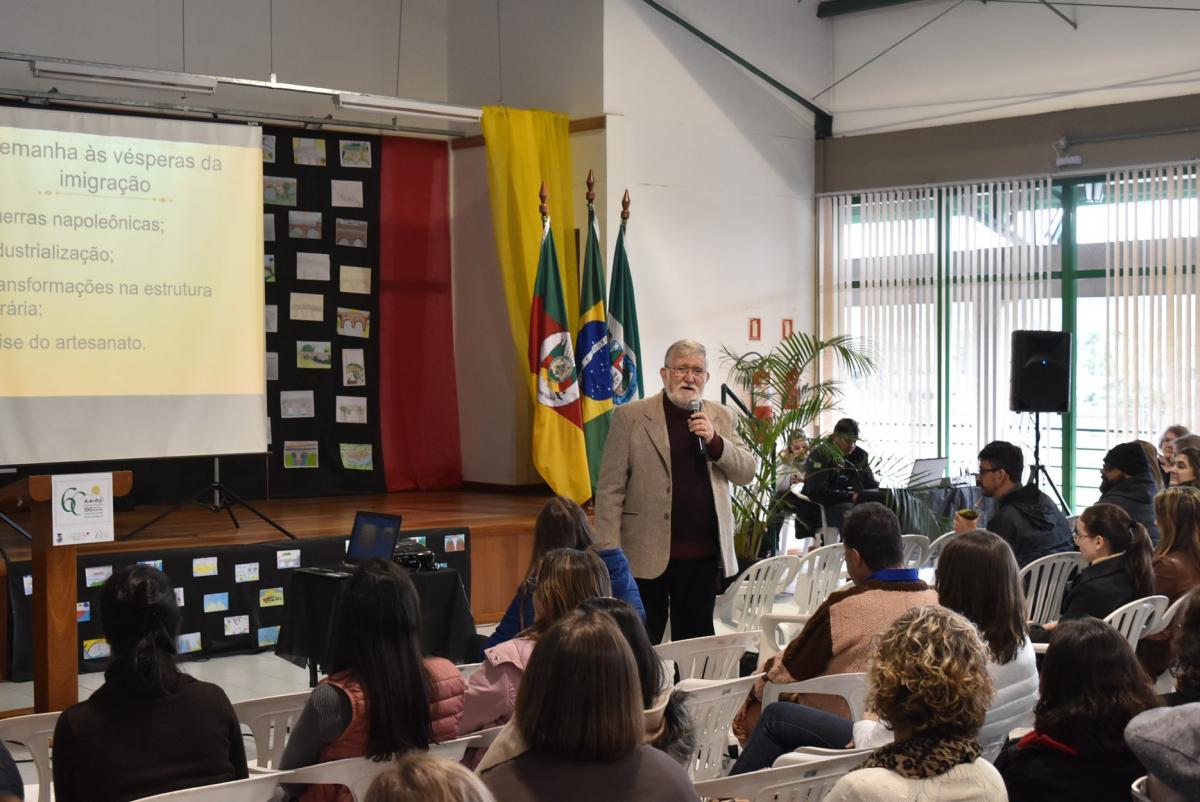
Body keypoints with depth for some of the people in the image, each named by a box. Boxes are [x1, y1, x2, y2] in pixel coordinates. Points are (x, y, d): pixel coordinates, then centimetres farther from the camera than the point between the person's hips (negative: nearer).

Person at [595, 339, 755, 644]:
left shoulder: (720, 418, 11)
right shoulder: (630, 416, -1)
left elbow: (747, 473, 7)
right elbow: (610, 489, -3)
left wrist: (714, 440, -11)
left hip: (703, 556, 4)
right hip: (647, 555, -3)